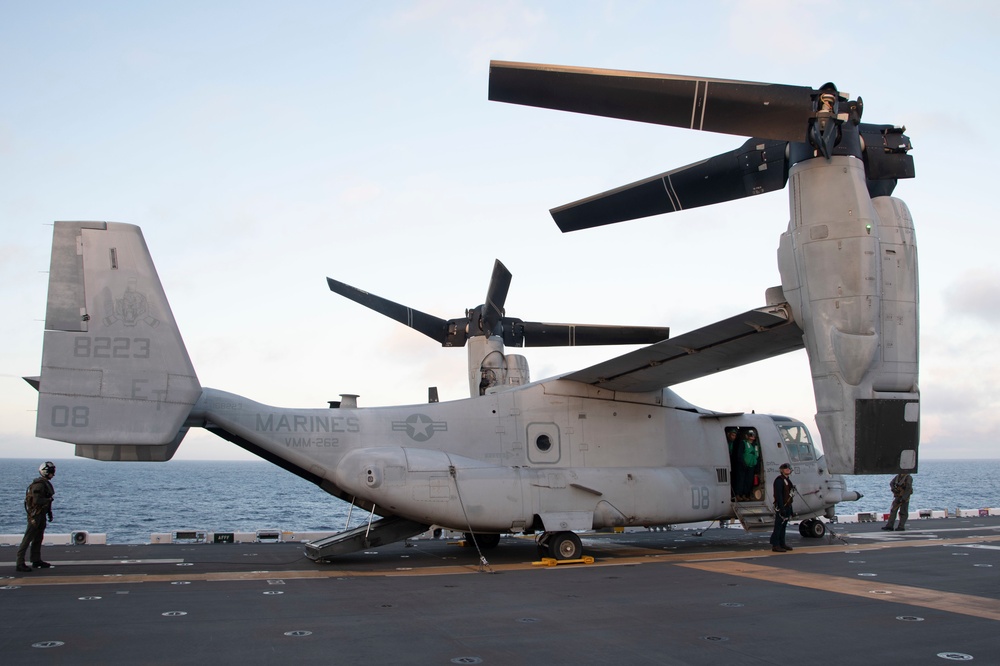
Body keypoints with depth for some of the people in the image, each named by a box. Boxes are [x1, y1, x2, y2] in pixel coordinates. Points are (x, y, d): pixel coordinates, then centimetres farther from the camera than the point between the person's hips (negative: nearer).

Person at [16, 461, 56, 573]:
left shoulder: (46, 483, 13)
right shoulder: (39, 484, -19)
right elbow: (37, 500, -28)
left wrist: (49, 512, 21)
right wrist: (49, 499, -14)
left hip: (41, 515, 10)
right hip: (35, 515, -10)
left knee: (38, 538, 15)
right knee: (28, 539, -8)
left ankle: (36, 561, 23)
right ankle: (20, 563, -7)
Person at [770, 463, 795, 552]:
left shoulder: (787, 480, 17)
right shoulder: (779, 480, -13)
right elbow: (778, 495, -20)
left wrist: (790, 508, 21)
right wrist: (782, 508, -25)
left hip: (787, 507, 9)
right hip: (781, 507, -9)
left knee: (783, 526, 14)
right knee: (778, 526, -8)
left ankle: (782, 543, 21)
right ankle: (775, 545, -7)